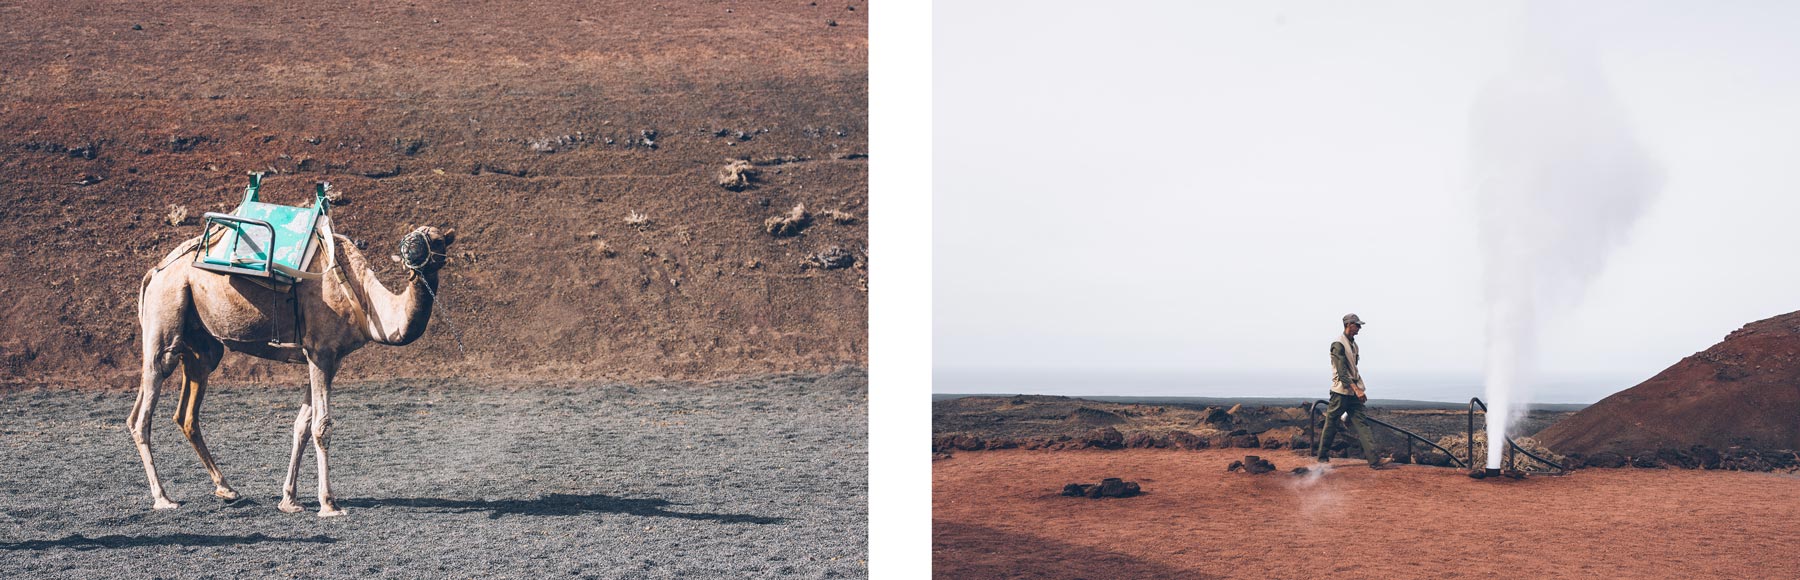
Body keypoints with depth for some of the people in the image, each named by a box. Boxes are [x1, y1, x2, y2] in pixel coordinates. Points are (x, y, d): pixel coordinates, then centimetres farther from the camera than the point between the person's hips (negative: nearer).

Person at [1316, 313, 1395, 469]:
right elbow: (1341, 371, -20)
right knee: (1331, 423, 1)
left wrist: (1360, 389, 17)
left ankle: (1374, 459, -9)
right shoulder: (1338, 344, -13)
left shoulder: (1353, 344, 16)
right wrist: (1356, 389, -26)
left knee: (1362, 423, -1)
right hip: (1340, 392, -8)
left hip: (1353, 391, 8)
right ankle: (1322, 457, 13)